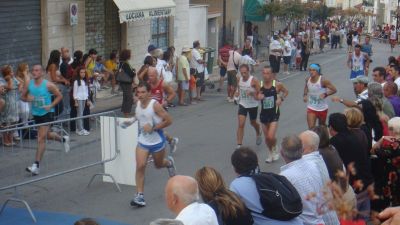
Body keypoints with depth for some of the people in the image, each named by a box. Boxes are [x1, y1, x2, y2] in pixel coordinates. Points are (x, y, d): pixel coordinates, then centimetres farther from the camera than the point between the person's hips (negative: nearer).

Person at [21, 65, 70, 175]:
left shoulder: (48, 85, -13)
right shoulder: (29, 84, -1)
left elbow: (59, 96, -3)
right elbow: (22, 97, 10)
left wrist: (51, 106, -16)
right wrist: (28, 99, -13)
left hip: (46, 113, -6)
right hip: (36, 113, 6)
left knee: (41, 138, -12)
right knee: (47, 135, 21)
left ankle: (36, 166, -14)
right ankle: (63, 139, 53)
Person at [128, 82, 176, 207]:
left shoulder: (155, 105, -19)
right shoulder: (138, 104, -1)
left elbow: (168, 121, -19)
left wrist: (153, 128, -22)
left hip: (157, 141, -4)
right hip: (142, 141, 4)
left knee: (158, 165, 17)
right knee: (140, 166, -12)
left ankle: (169, 162, 55)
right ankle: (140, 196, -9)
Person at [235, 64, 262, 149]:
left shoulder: (254, 81, -20)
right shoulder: (239, 79, -5)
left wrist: (252, 93, -37)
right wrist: (237, 92, -3)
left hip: (253, 105, -3)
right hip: (242, 104, 3)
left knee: (253, 122, 19)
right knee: (240, 124, -10)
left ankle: (258, 134, 54)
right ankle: (239, 145, -10)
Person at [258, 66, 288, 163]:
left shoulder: (277, 84, -10)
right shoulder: (259, 85, -4)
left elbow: (286, 92, 8)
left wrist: (281, 99, -9)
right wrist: (258, 97, -12)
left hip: (274, 113, -3)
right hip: (264, 113, 3)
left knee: (271, 136, -14)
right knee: (266, 137, 12)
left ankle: (275, 149, 18)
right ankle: (270, 153, 36)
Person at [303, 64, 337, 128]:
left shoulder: (323, 81, -19)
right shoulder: (308, 80, -5)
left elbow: (334, 90, -14)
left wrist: (325, 94, -29)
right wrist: (305, 95, -3)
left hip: (322, 108, -2)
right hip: (311, 108, 2)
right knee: (311, 128, -10)